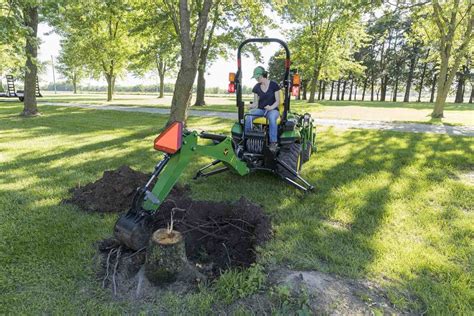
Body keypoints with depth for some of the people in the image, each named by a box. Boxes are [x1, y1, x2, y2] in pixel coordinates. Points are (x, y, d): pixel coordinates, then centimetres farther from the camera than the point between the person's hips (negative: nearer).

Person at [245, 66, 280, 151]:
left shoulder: (274, 85, -6)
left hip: (273, 109, -3)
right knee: (248, 116, -29)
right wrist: (250, 106, -18)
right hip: (260, 109, 3)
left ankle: (273, 142, -35)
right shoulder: (256, 87, 4)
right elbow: (255, 103, 5)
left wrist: (271, 107, -25)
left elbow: (277, 101, -5)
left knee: (272, 117, -40)